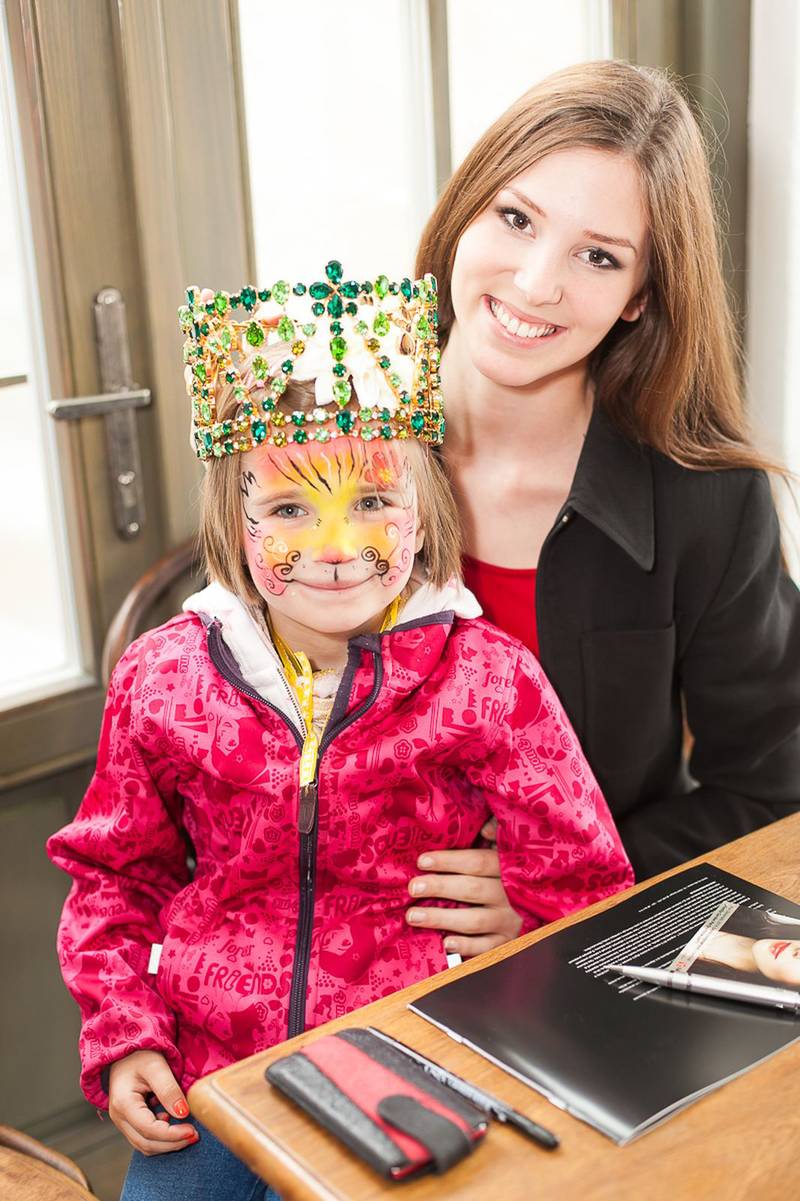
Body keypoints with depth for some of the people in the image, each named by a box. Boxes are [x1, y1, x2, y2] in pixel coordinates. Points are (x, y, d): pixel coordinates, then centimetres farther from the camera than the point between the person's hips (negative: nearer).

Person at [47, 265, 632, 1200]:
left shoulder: (489, 680, -12)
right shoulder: (164, 678, -5)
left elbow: (582, 895, -9)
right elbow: (113, 871, 8)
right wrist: (122, 1036, 0)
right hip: (202, 1073, 3)